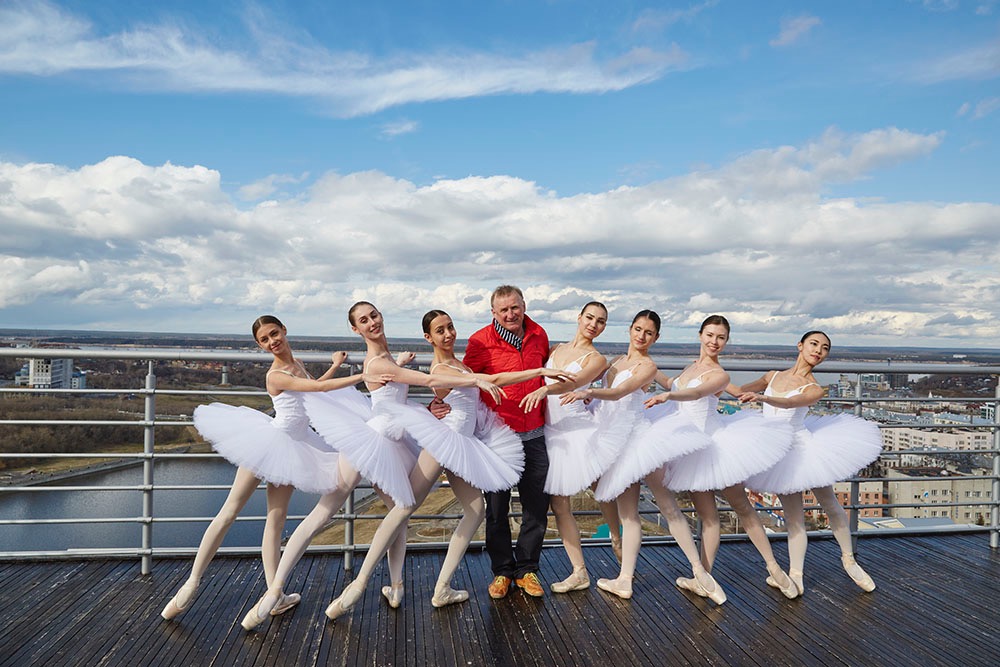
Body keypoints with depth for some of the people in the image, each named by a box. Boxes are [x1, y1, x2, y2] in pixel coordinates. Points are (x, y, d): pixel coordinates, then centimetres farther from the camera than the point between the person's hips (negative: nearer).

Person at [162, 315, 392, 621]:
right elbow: (319, 387, -24)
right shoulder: (275, 375, -16)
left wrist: (335, 365, 21)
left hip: (290, 447, 7)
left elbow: (312, 389, 26)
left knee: (276, 519, 5)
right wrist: (364, 376, -24)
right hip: (268, 442, -7)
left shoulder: (296, 363, 9)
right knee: (230, 511, 1)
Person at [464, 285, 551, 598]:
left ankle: (527, 569, 26)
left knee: (536, 505, 9)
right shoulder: (481, 341, -8)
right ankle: (502, 571, 26)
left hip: (534, 434, 3)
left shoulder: (539, 335, 4)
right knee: (496, 507, 8)